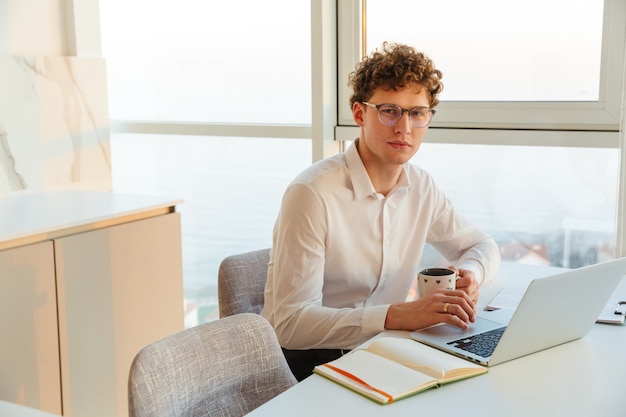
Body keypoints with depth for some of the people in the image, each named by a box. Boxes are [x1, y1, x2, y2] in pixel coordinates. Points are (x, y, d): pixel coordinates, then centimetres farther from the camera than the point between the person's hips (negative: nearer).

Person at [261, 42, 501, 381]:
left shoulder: (420, 187, 2)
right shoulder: (312, 194, -21)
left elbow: (482, 245, 19)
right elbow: (290, 323, -25)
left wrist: (470, 275, -6)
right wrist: (397, 315, -35)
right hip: (303, 362, -6)